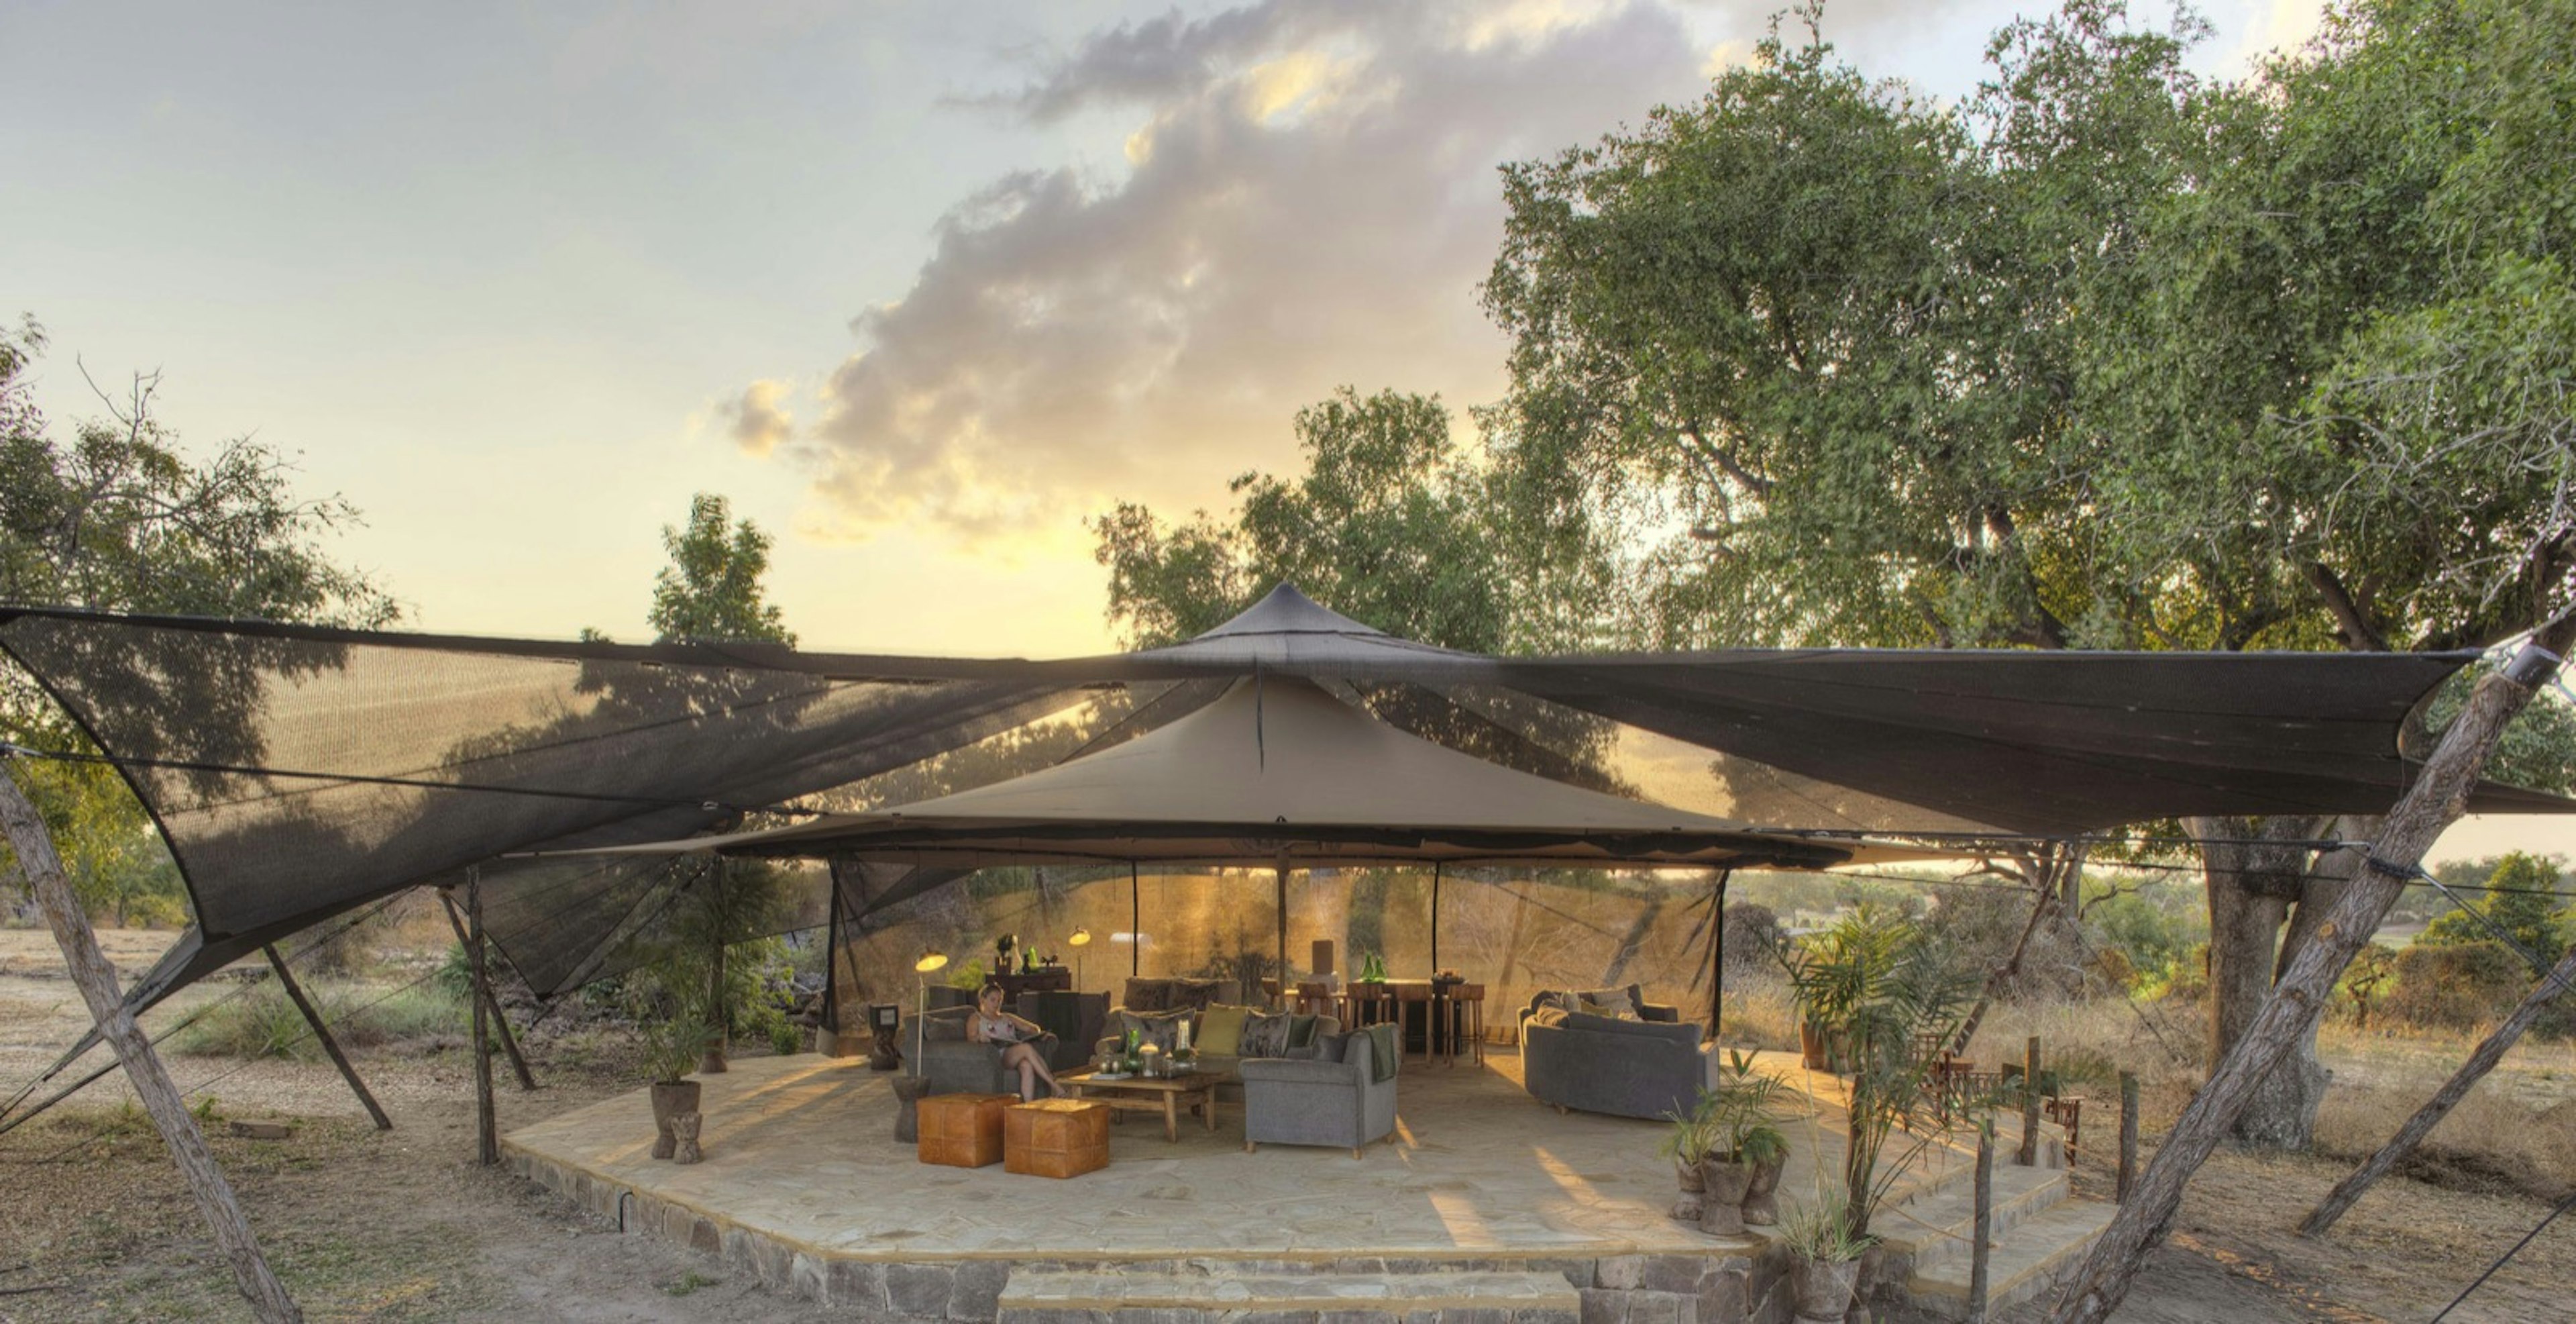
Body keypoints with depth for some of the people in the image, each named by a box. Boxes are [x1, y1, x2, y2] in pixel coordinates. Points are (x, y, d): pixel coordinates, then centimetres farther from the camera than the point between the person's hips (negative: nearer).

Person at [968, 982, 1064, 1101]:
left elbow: (1033, 1029, 28)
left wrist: (1036, 1033, 3)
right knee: (1026, 1048, -34)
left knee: (1027, 1065, -36)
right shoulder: (976, 1019, 20)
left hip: (1016, 1054, 4)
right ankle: (1054, 1086, -40)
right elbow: (971, 1038, 0)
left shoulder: (1007, 1018, 34)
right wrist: (979, 1038, -24)